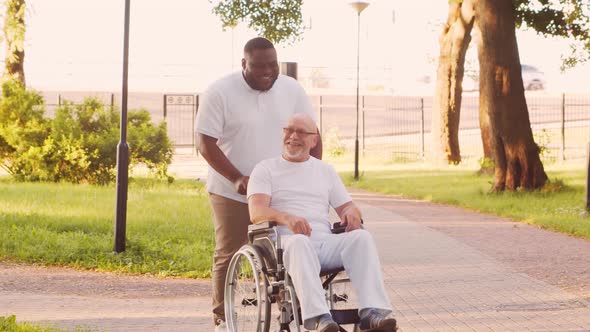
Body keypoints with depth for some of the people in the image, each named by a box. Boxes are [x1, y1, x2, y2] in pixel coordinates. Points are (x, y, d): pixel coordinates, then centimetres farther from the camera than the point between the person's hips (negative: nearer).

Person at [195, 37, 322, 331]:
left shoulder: (291, 90, 1)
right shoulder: (220, 92, -10)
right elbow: (206, 144, -11)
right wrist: (237, 178, -21)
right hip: (232, 193, -2)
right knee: (227, 256, 5)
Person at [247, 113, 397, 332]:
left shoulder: (326, 171, 26)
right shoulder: (266, 169, 13)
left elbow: (347, 206, 23)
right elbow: (256, 212, -3)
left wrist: (351, 212, -5)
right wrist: (286, 217, -25)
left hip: (325, 241, 4)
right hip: (286, 242, -3)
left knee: (361, 236, -27)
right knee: (299, 242, -40)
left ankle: (372, 312, -40)